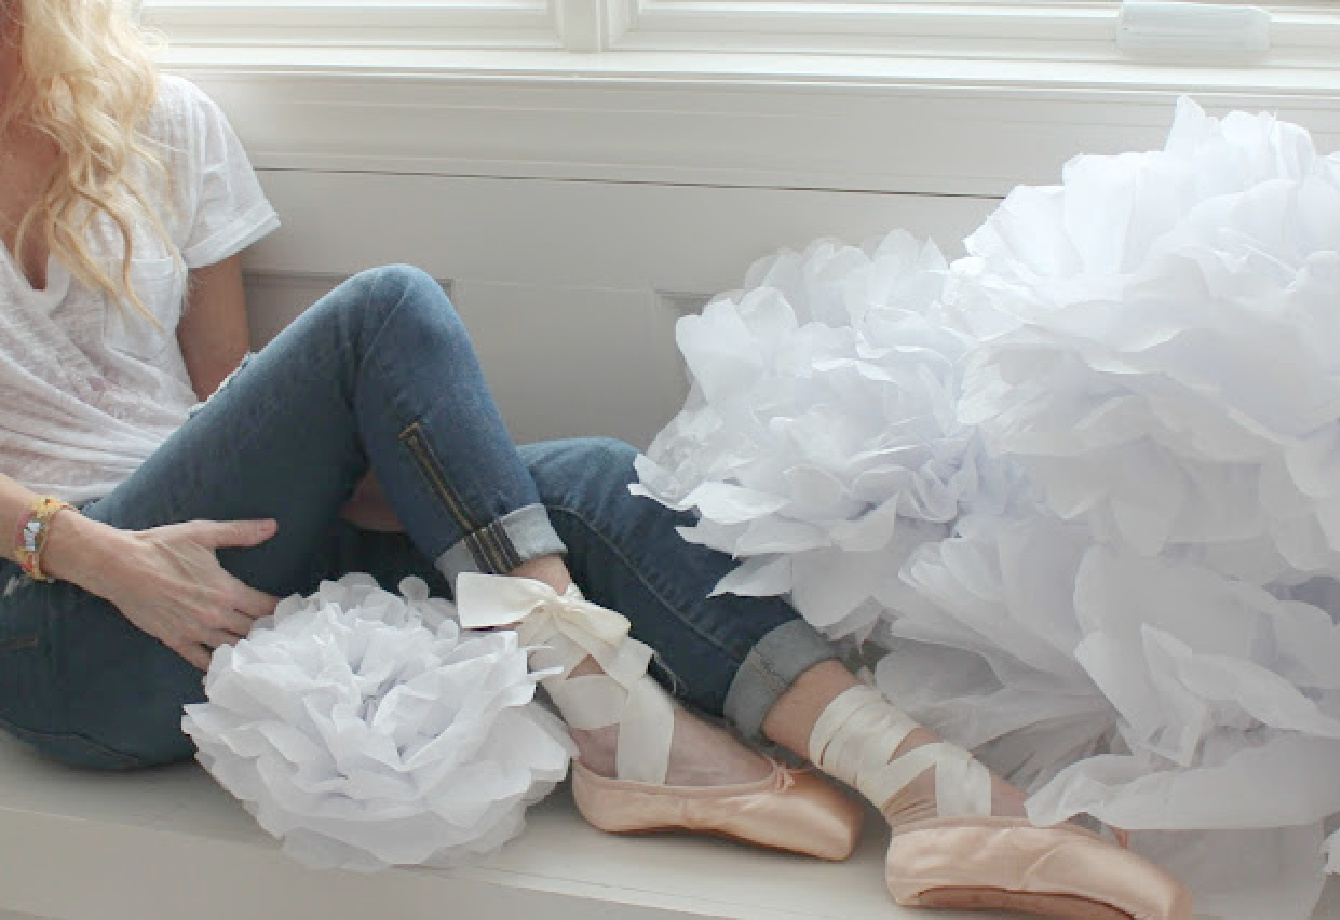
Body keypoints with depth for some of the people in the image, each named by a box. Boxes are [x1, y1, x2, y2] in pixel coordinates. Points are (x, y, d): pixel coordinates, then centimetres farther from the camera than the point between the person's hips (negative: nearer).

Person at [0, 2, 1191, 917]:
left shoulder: (164, 121, 12)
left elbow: (228, 393, 13)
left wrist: (342, 462, -7)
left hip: (234, 554, 4)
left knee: (590, 484, -22)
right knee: (387, 311, -26)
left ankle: (943, 794, -34)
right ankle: (621, 722, -26)